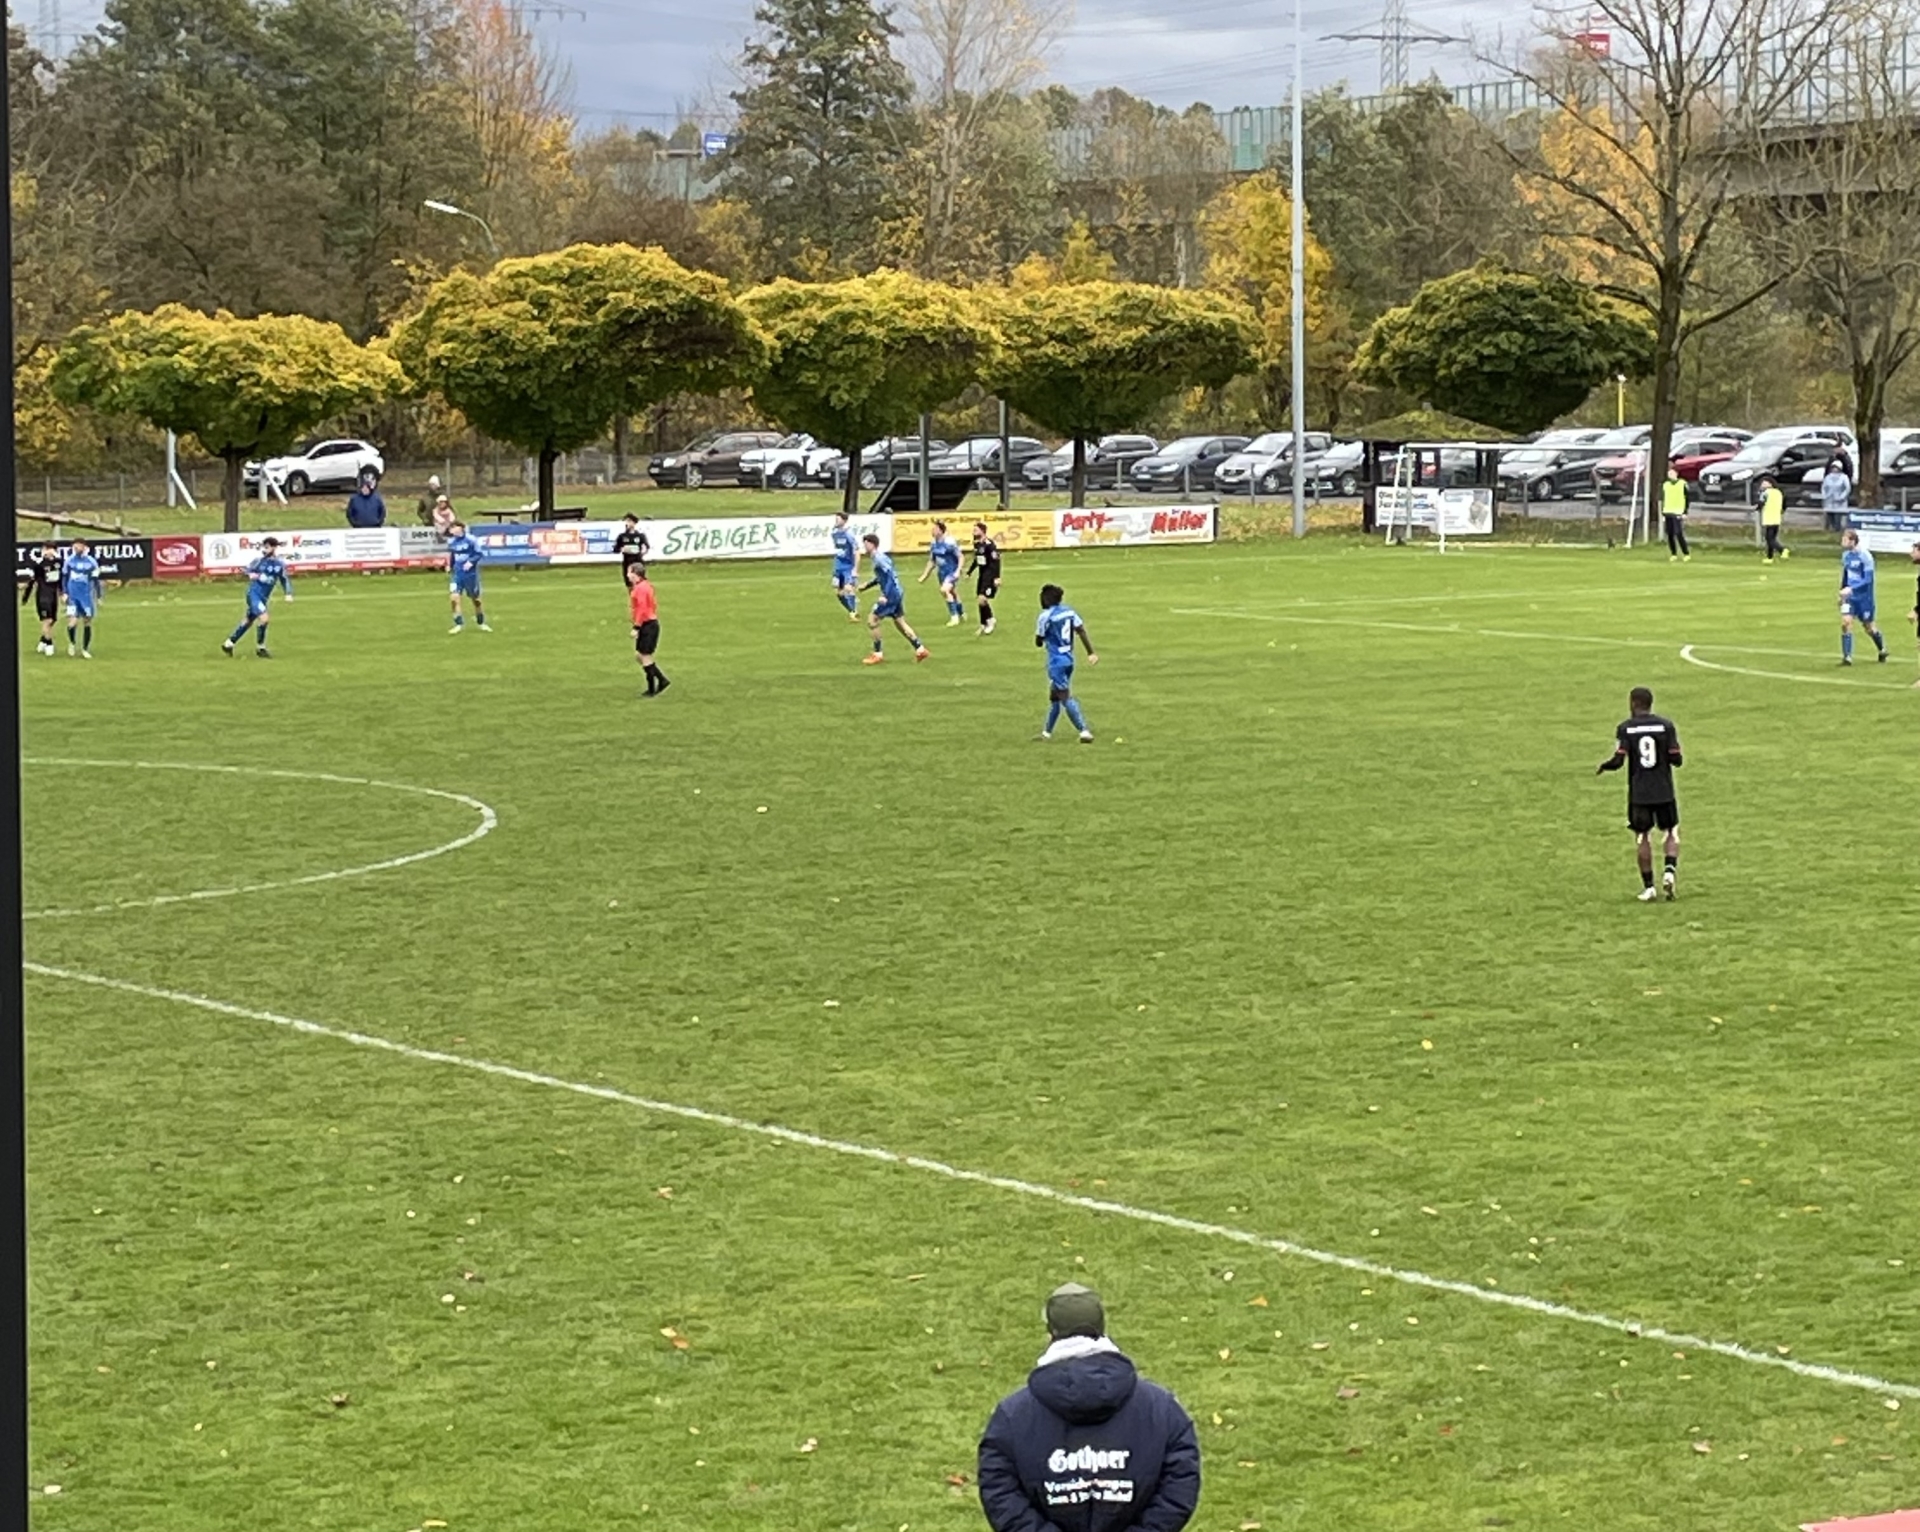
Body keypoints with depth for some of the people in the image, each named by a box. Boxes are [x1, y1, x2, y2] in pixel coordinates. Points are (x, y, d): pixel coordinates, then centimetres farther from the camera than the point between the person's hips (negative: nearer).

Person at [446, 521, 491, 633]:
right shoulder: (451, 542, 2)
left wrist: (471, 562, -22)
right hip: (457, 574, 3)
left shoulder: (470, 540, -12)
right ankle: (459, 624, -5)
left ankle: (481, 623, 29)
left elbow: (479, 553, -8)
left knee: (475, 599, 10)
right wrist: (449, 566, 7)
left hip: (470, 574, -3)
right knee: (454, 597, -14)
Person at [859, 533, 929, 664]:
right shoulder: (879, 557, 13)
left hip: (891, 595, -10)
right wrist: (867, 585, 25)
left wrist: (885, 595, -28)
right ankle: (920, 649, 20)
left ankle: (877, 654, 0)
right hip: (897, 593, 10)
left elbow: (890, 577, -24)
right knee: (899, 622, 17)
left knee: (872, 620, -4)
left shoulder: (879, 559, -17)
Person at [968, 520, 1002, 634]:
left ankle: (990, 622, 6)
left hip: (990, 575, -8)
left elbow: (996, 561, -21)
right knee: (981, 600, 9)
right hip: (981, 574, 8)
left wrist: (997, 577, -25)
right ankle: (984, 625, 18)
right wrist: (969, 572, 22)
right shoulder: (976, 544, 7)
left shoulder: (989, 544, -19)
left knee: (983, 599, -13)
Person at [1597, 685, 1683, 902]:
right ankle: (1670, 870, -7)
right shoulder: (1666, 725, -2)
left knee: (1642, 837, 8)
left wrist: (1604, 766, 11)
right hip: (1664, 790, 1)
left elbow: (1618, 761, -10)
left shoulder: (1625, 728, -5)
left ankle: (1648, 887, 8)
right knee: (1672, 831, 15)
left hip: (1638, 793, -1)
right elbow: (1676, 759, -4)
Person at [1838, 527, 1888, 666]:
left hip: (1864, 597, -5)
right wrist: (1842, 592, 19)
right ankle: (1847, 656, -11)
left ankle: (1883, 651, 35)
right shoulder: (1846, 555, 3)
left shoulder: (1865, 557, -18)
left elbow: (1868, 580, -22)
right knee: (1845, 622, -13)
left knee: (1868, 627, 9)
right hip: (1850, 597, 5)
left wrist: (1851, 589, -31)